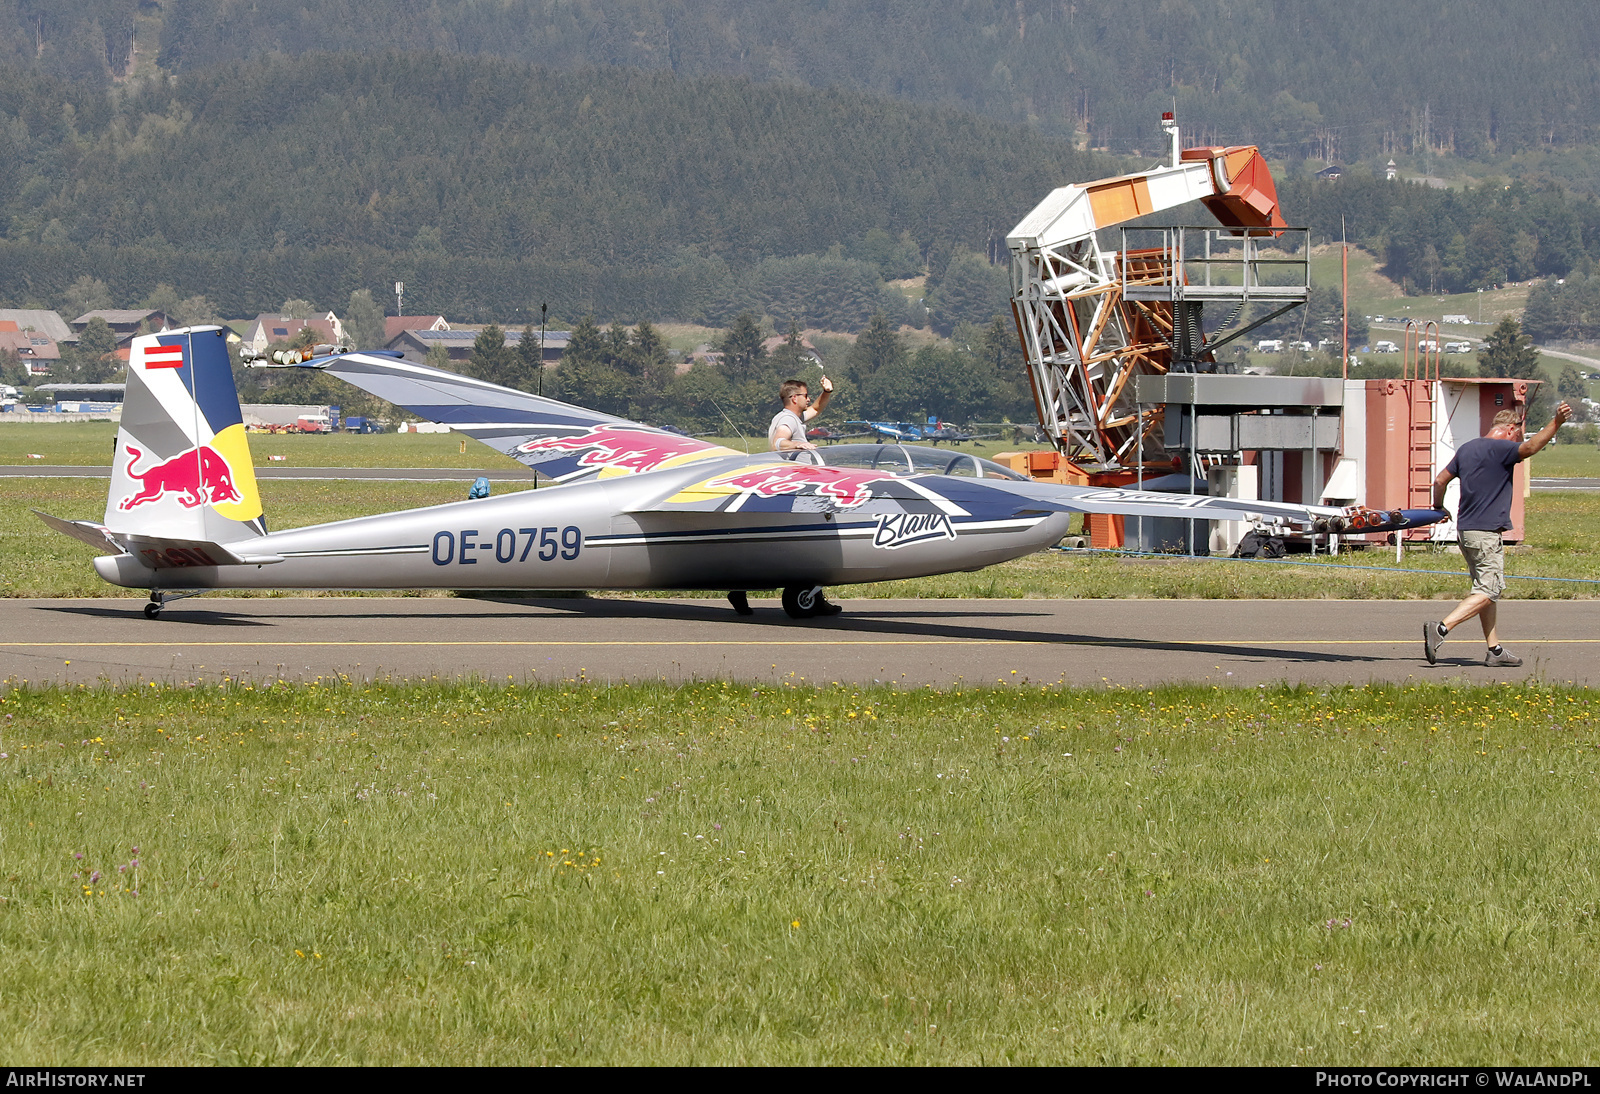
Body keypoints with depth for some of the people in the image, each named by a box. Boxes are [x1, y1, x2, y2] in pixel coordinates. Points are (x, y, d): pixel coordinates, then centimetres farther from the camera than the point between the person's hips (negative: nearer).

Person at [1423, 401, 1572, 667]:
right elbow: (1530, 447, -29)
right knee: (1489, 591, -8)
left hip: (1464, 531, 9)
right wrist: (1556, 422, -36)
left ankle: (1495, 650, 11)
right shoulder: (1500, 449, -10)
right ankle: (1440, 628, -21)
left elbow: (1440, 480, 19)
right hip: (1486, 532, -9)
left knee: (1487, 589, 13)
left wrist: (1438, 508, 35)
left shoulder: (1467, 449, 15)